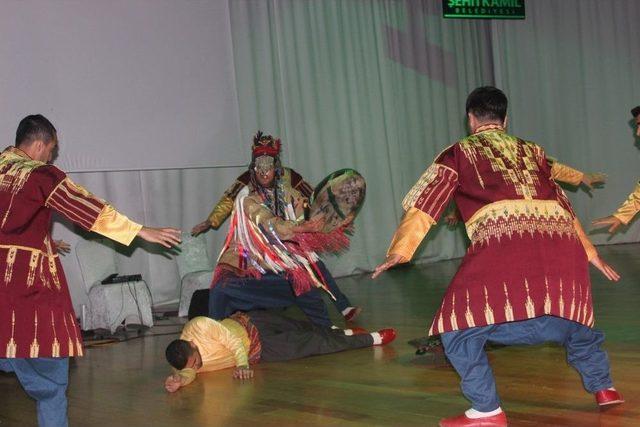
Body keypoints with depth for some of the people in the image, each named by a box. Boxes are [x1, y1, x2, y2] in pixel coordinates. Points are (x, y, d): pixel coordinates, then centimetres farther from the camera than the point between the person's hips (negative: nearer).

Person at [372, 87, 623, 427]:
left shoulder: (460, 152, 21)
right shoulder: (532, 151, 32)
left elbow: (425, 201, 11)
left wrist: (399, 250, 7)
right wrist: (590, 254, 43)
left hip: (503, 243, -5)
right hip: (562, 243, 5)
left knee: (459, 326, 6)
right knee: (570, 314, 29)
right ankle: (604, 388, 33)